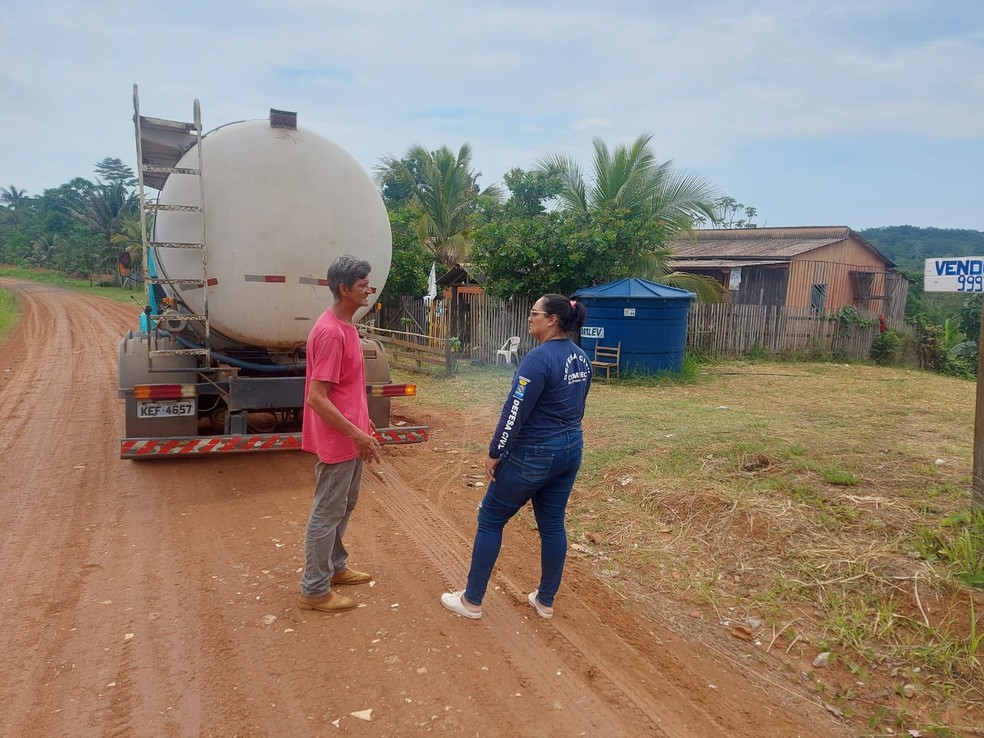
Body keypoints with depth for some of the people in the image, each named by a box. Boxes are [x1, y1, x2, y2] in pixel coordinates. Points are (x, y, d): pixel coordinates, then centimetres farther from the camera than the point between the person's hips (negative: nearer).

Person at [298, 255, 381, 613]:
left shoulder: (345, 325, 7)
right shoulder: (330, 333, -24)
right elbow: (316, 398, -26)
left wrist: (363, 428, 18)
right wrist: (358, 435, -23)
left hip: (351, 435, 10)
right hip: (337, 440, -10)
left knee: (345, 505, 22)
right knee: (328, 513, 3)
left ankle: (335, 566, 39)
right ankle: (314, 590, 17)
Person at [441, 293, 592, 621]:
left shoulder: (540, 358, -21)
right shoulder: (581, 358, 6)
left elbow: (515, 412, -21)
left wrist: (494, 453, -13)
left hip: (534, 455, -8)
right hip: (571, 450, 8)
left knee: (490, 520, 5)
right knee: (552, 524, 16)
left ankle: (471, 601, 14)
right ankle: (545, 601, 27)